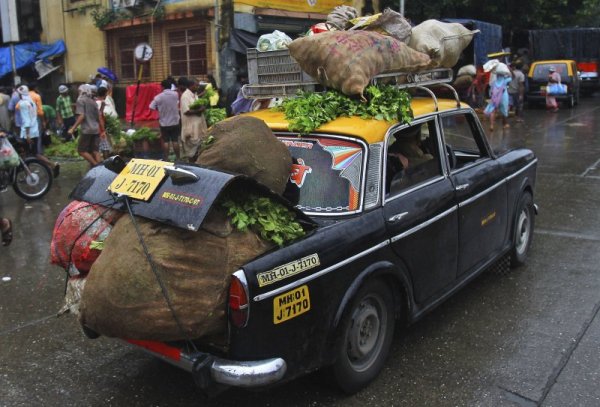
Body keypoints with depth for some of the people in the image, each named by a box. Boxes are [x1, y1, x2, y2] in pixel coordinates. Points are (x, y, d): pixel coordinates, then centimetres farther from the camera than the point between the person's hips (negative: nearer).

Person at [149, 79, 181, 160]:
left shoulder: (159, 97, -13)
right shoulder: (175, 94, -6)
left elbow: (152, 107, -10)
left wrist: (160, 109, 5)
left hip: (164, 123, -2)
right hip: (175, 122, 2)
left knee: (166, 141, 6)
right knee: (175, 141, 9)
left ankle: (166, 158, 11)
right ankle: (177, 158, 16)